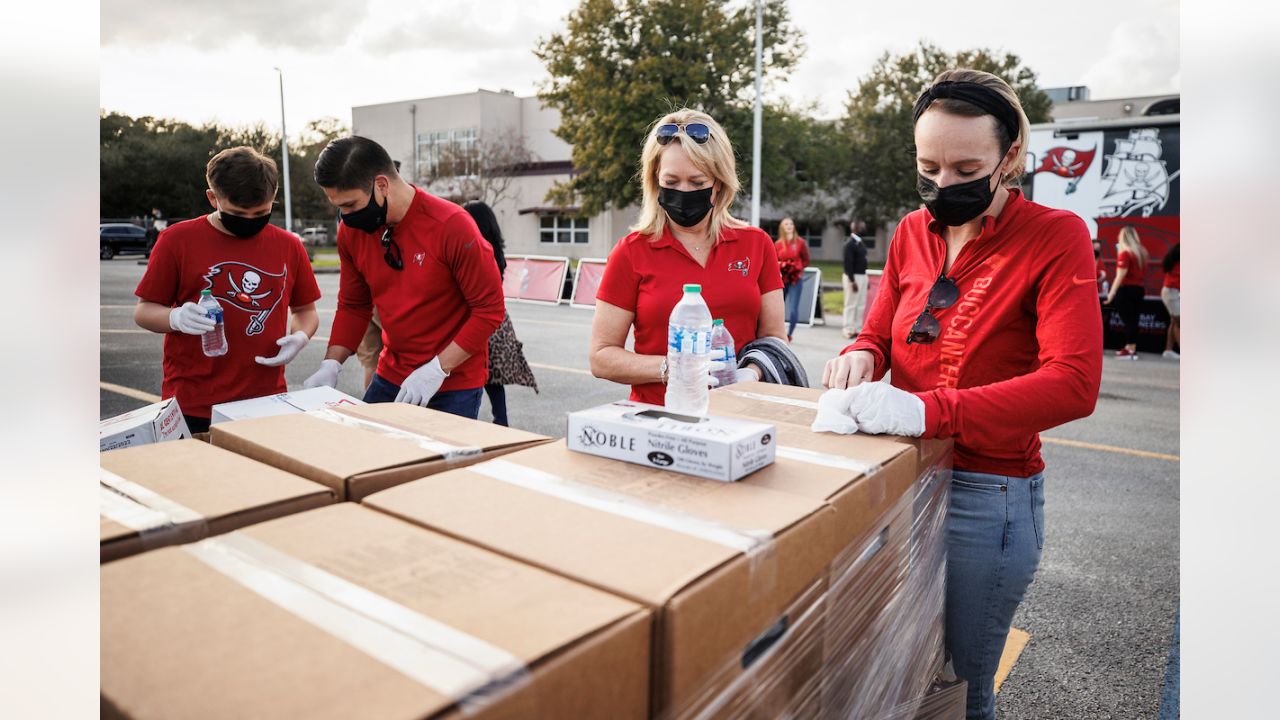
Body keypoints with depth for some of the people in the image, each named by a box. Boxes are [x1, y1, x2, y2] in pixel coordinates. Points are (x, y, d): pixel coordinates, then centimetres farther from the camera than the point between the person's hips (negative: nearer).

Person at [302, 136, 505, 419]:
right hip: (390, 379, 5)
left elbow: (490, 309, -16)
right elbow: (353, 306, 9)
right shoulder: (351, 230, -2)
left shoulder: (452, 226, -19)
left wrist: (437, 369, -20)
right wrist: (331, 364, -3)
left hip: (453, 386, -5)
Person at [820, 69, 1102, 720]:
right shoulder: (912, 233, 5)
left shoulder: (1055, 237, -11)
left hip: (987, 497, -4)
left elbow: (1073, 383, -22)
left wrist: (927, 409, -34)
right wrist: (860, 355, -12)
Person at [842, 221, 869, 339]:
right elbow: (848, 264, -18)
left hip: (862, 276, 9)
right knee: (851, 305, -4)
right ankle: (848, 330, 1)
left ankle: (858, 329, 16)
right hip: (853, 277, -9)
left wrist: (865, 279, 18)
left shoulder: (860, 242, 15)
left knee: (861, 305, 10)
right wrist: (852, 281, -22)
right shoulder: (850, 243, -14)